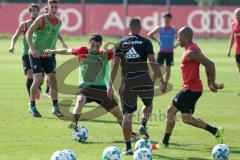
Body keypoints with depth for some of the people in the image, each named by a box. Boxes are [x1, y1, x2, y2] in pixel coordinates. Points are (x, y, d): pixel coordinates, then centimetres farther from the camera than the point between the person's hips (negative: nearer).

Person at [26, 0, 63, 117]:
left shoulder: (58, 22, 5)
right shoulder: (41, 19, -14)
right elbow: (29, 33, -14)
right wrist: (32, 49, -24)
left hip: (47, 55, 6)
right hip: (36, 54, -6)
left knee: (53, 79, 0)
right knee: (37, 79, -14)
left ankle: (55, 108, 8)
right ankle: (32, 106, 1)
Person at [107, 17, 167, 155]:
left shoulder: (121, 43, 7)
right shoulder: (145, 42, 1)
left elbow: (115, 64, 1)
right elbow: (153, 62, -8)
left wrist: (110, 85, 2)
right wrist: (162, 80, -3)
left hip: (127, 83, 1)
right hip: (144, 81, -1)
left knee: (127, 115, 7)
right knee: (149, 105, 28)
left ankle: (128, 147, 5)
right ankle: (143, 125, 3)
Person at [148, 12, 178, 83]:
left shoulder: (173, 30, -2)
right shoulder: (160, 29, 1)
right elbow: (150, 34, 10)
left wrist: (175, 45, -5)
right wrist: (157, 41, 3)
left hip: (170, 52, 1)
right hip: (161, 52, -1)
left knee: (168, 68, 6)